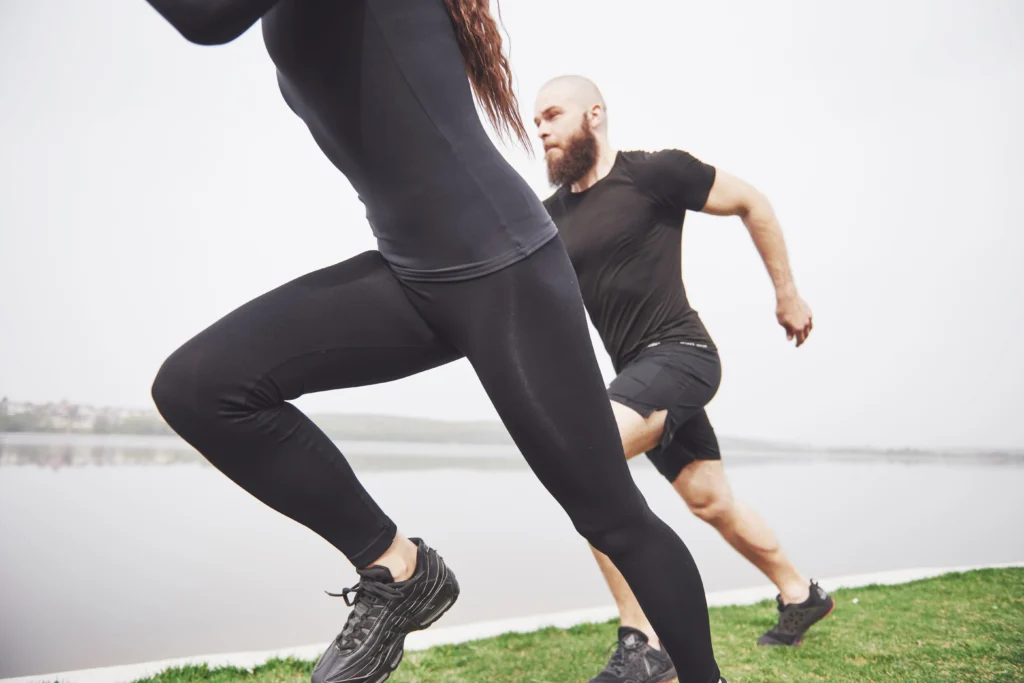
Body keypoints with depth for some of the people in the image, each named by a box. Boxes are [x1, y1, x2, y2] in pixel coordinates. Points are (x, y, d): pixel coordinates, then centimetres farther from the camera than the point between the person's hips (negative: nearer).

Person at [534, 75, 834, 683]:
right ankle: (801, 594, 39)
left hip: (680, 354, -7)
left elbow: (752, 203, 2)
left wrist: (788, 295, 5)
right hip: (640, 372, 7)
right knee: (711, 501, 15)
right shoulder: (551, 216, 10)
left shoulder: (655, 172, -7)